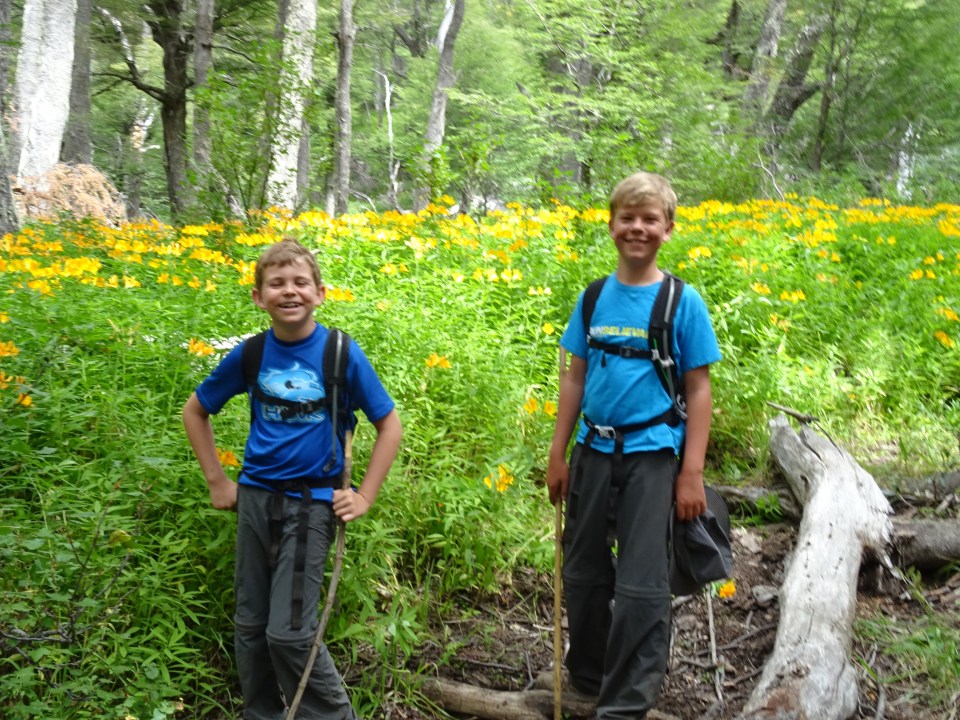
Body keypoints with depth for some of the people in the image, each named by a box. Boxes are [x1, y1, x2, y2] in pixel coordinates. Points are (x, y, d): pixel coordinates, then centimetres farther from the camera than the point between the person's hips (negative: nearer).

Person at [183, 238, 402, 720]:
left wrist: (365, 496, -7)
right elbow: (195, 411, 13)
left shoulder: (341, 353, -10)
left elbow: (390, 424, -2)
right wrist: (217, 482, 8)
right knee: (250, 625, 12)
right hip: (255, 499, 4)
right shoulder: (249, 355, -2)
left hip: (312, 504, -4)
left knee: (290, 632, -7)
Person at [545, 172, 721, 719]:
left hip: (651, 456, -4)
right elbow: (574, 377, 10)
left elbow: (699, 390, -5)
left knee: (641, 585, -3)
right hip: (594, 452, 4)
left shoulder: (683, 302, -6)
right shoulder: (594, 298, 5)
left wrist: (692, 473, -10)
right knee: (583, 574, 15)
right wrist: (558, 455, 8)